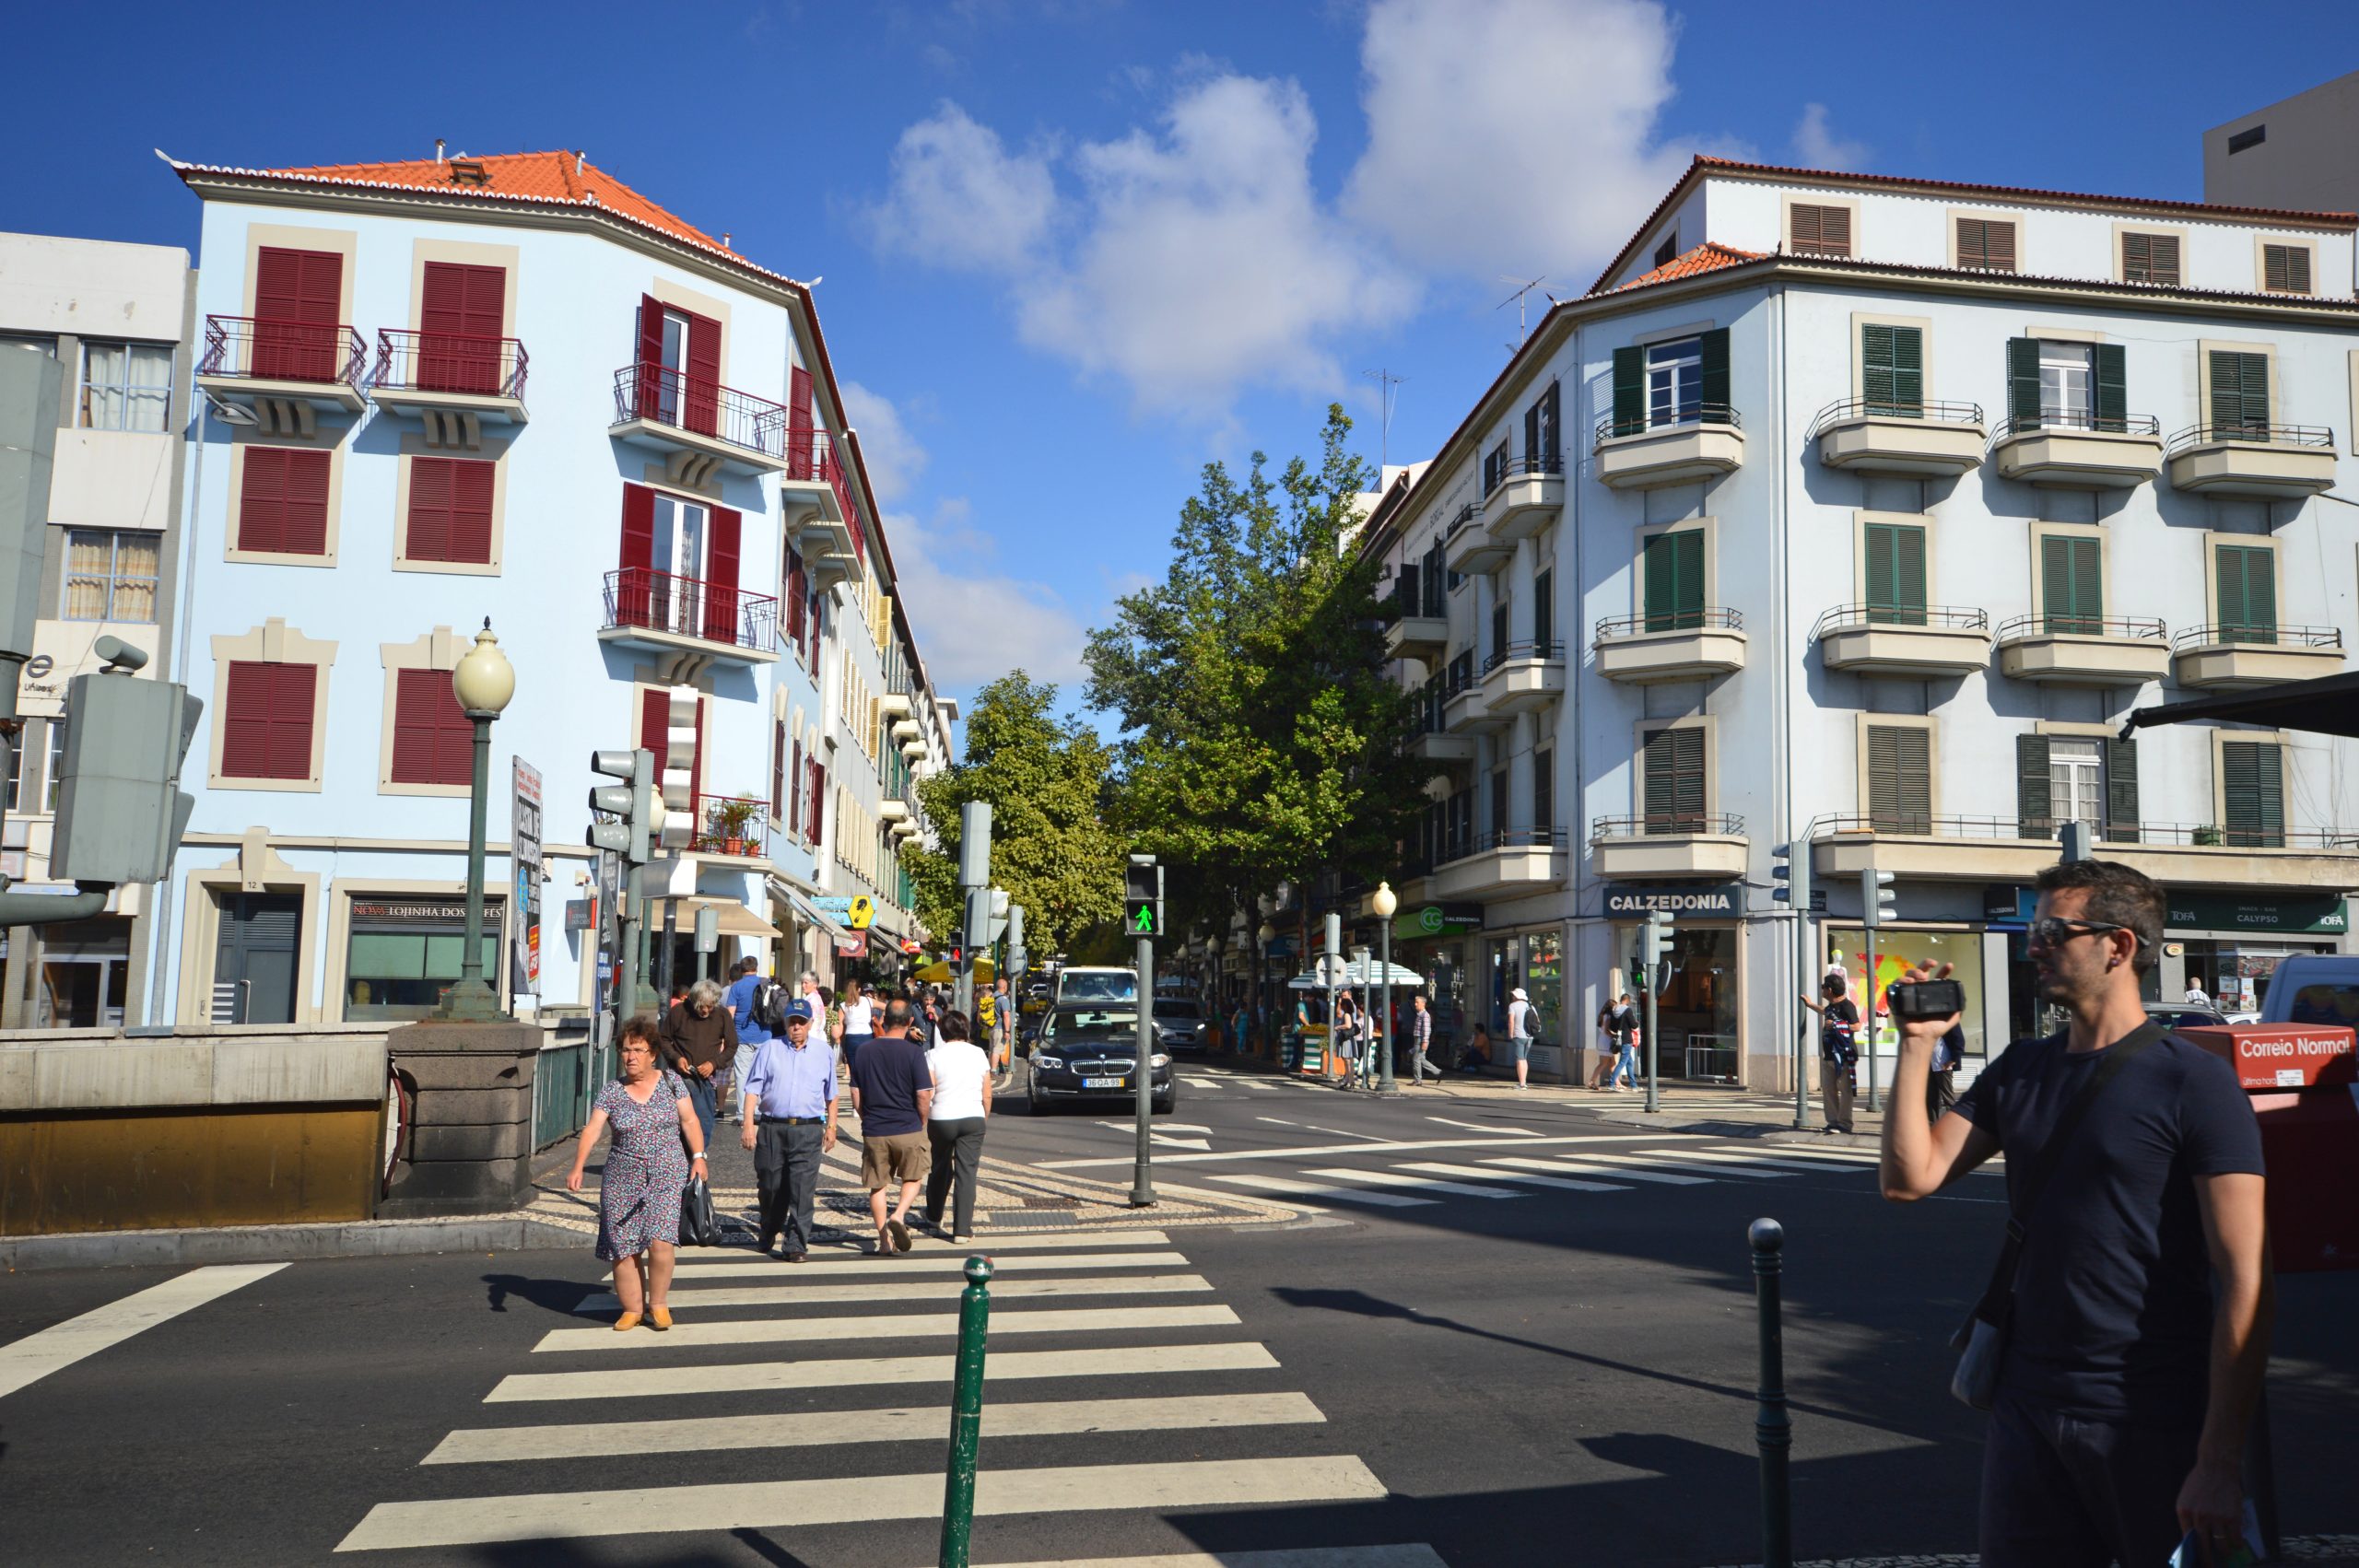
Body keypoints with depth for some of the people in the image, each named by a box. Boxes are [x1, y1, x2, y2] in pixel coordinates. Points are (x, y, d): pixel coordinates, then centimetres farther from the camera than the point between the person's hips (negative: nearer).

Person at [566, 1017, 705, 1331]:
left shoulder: (671, 1083, 3)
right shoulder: (610, 1093, 2)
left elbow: (689, 1121, 7)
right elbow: (592, 1130, -8)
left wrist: (698, 1157, -3)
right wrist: (578, 1168, -20)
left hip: (667, 1175, -1)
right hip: (622, 1178, 1)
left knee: (660, 1241, -13)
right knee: (623, 1247, -1)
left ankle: (657, 1304, 7)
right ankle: (632, 1309, 15)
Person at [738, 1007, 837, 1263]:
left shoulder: (824, 1052, 11)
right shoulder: (769, 1050, 8)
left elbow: (831, 1095, 18)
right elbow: (753, 1090, 4)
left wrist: (831, 1127, 14)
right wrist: (749, 1124, -5)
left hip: (808, 1130, -1)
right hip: (771, 1127, 1)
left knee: (802, 1189, -8)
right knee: (770, 1185, 10)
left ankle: (795, 1245, -3)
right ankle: (767, 1234, 34)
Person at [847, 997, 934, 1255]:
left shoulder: (864, 1051, 1)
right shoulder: (913, 1052, -10)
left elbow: (856, 1096, 5)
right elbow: (924, 1096, -11)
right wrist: (922, 1124, 5)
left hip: (874, 1130, 2)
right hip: (908, 1129, -2)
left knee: (878, 1186, 12)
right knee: (912, 1178, 17)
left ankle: (884, 1240, 13)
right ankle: (899, 1215, -7)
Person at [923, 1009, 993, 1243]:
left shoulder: (934, 1055, -3)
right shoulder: (978, 1053, 4)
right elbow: (987, 1095, 6)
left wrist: (924, 1123, -1)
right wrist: (983, 1119, 20)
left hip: (941, 1118, 0)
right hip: (973, 1118, 0)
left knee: (940, 1169, 20)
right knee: (967, 1173, 1)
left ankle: (933, 1217, 39)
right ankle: (962, 1230, -4)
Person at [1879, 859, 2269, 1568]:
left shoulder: (2194, 1082, -11)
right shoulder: (2019, 1071, 7)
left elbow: (2245, 1281, -15)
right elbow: (1911, 1177, 1)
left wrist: (2219, 1464, -18)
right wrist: (1917, 1043, -5)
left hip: (2155, 1427, -5)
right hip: (2027, 1409, 6)